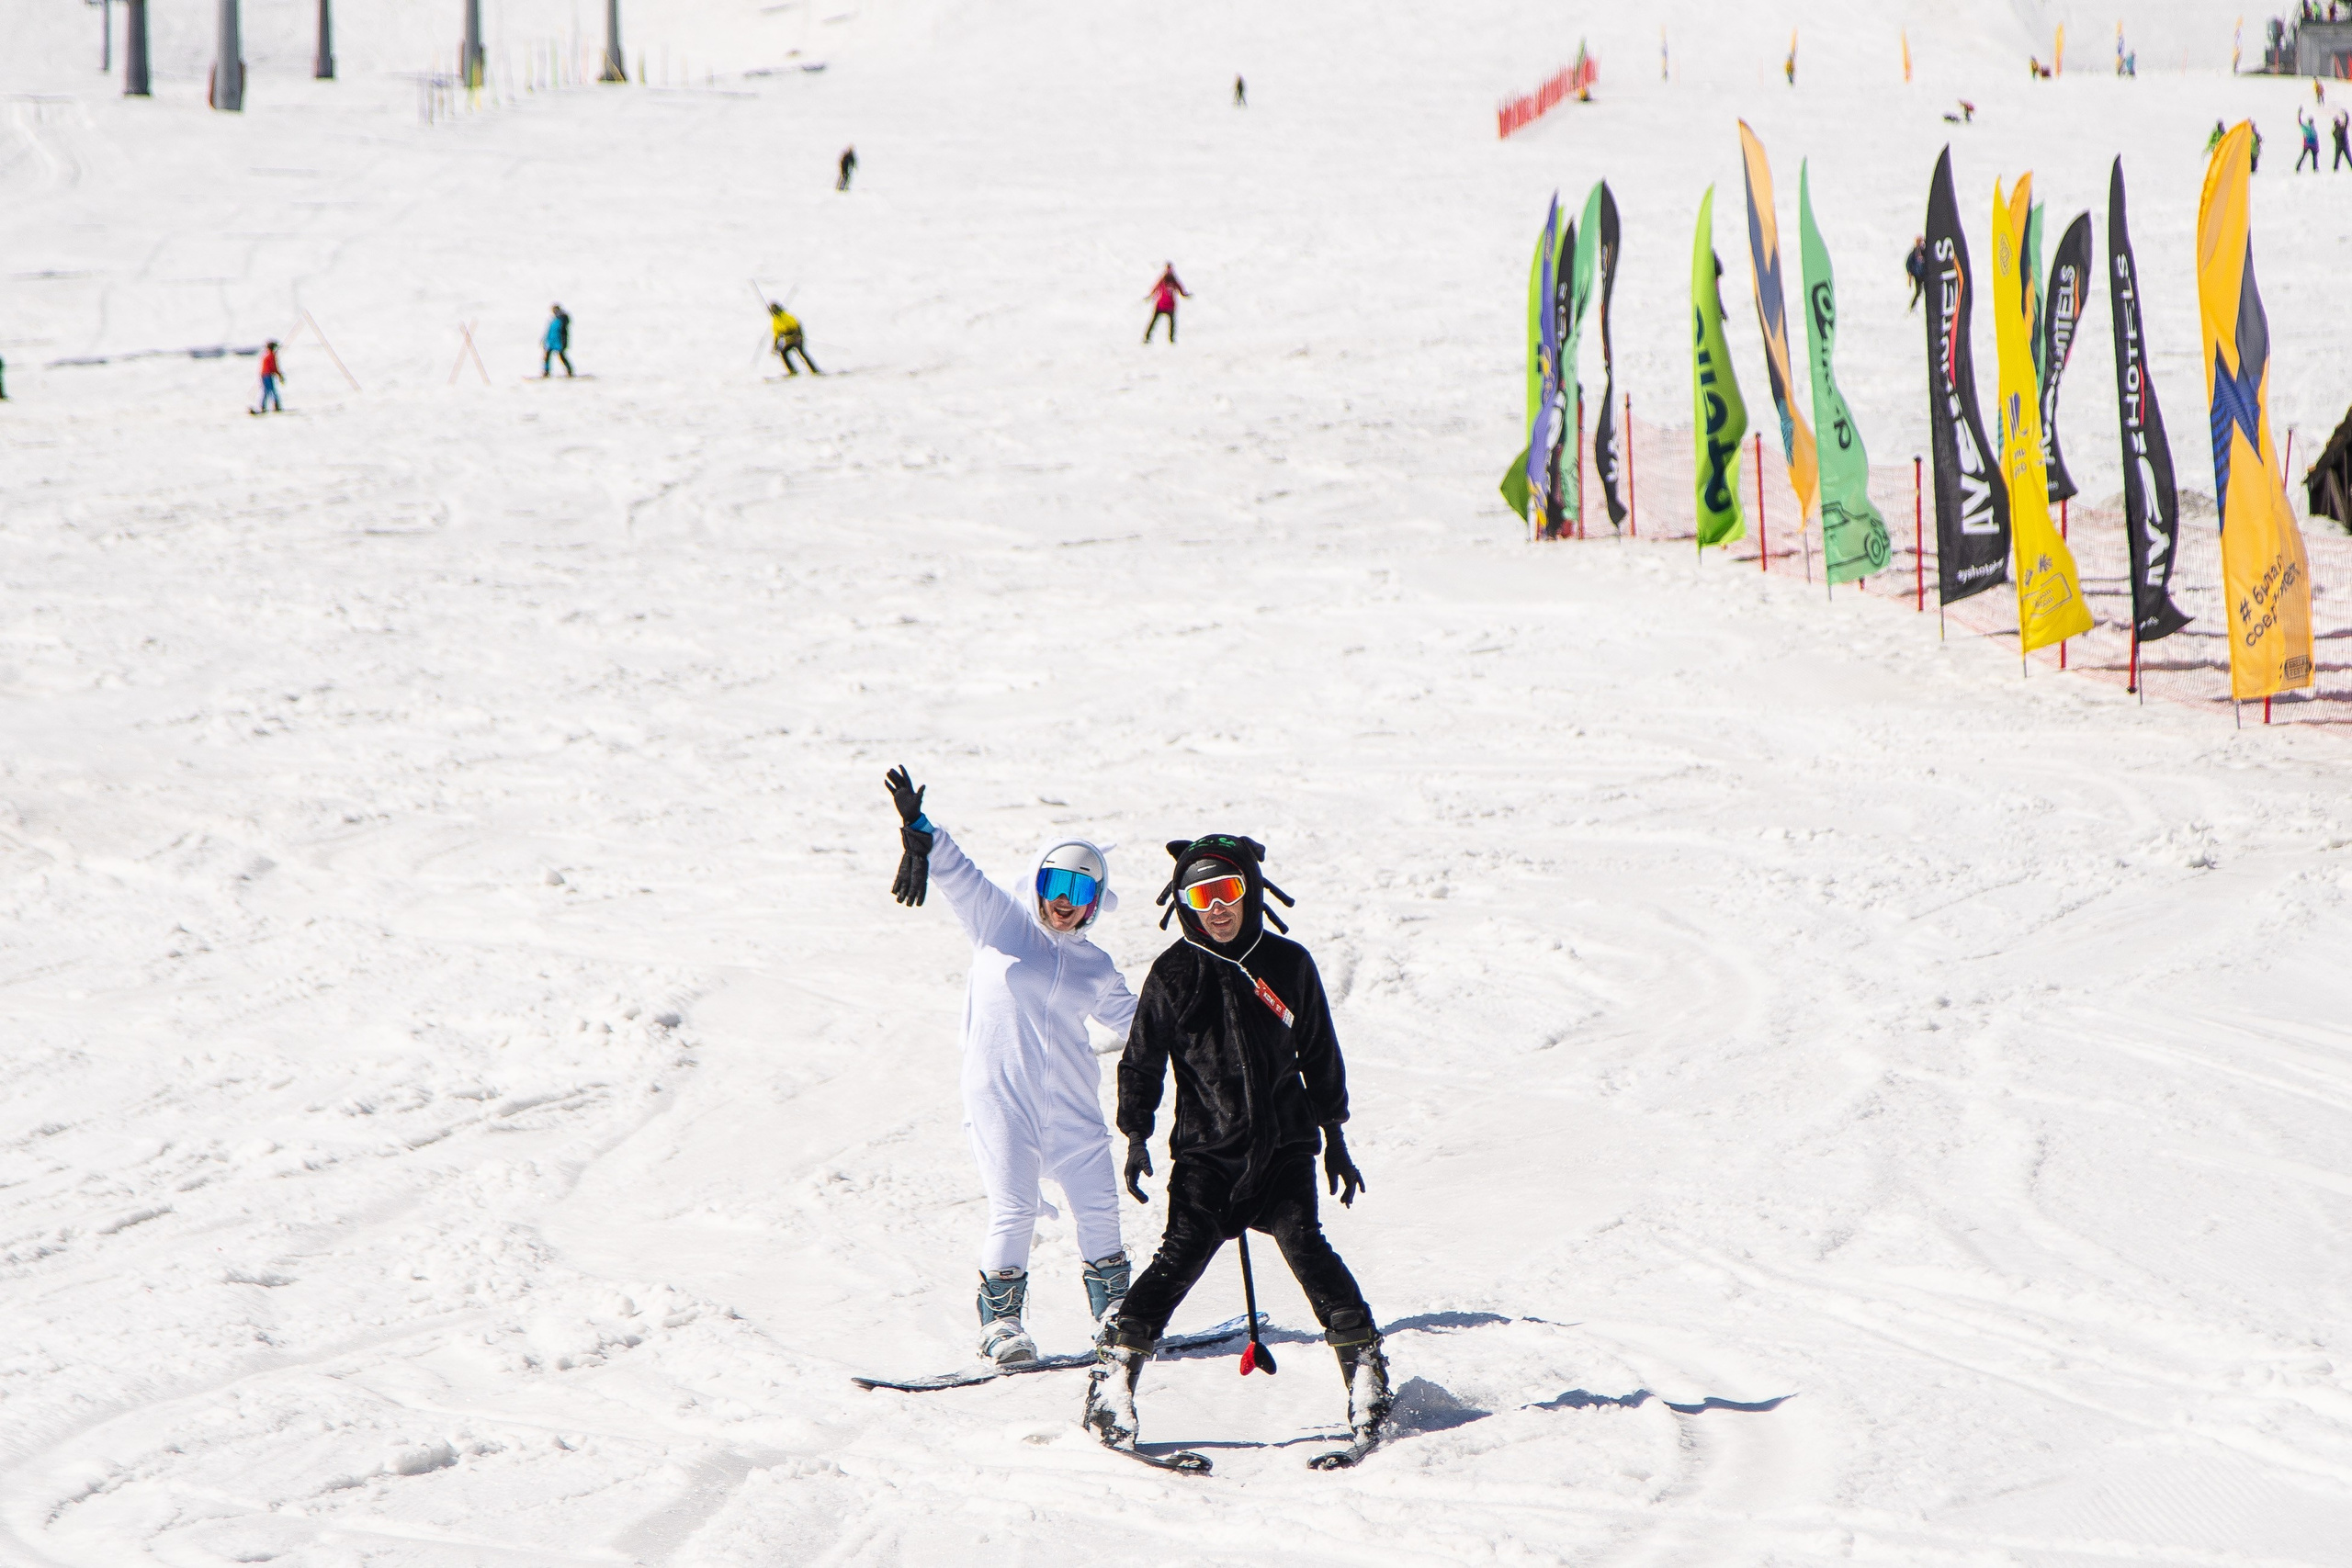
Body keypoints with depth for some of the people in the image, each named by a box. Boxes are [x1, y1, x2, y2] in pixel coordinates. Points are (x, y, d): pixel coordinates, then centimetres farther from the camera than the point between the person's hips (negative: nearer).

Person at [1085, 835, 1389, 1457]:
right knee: (1182, 1254, -14)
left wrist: (1335, 1139, 15)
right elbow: (1141, 1062, 10)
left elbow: (1320, 1056, 14)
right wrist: (1136, 1136, 2)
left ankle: (1363, 1362, -5)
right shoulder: (1173, 974, 2)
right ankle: (1113, 1375, -8)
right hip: (1205, 1149, -1)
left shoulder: (1288, 964, 5)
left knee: (1303, 1244, -16)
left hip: (1285, 1144, 1)